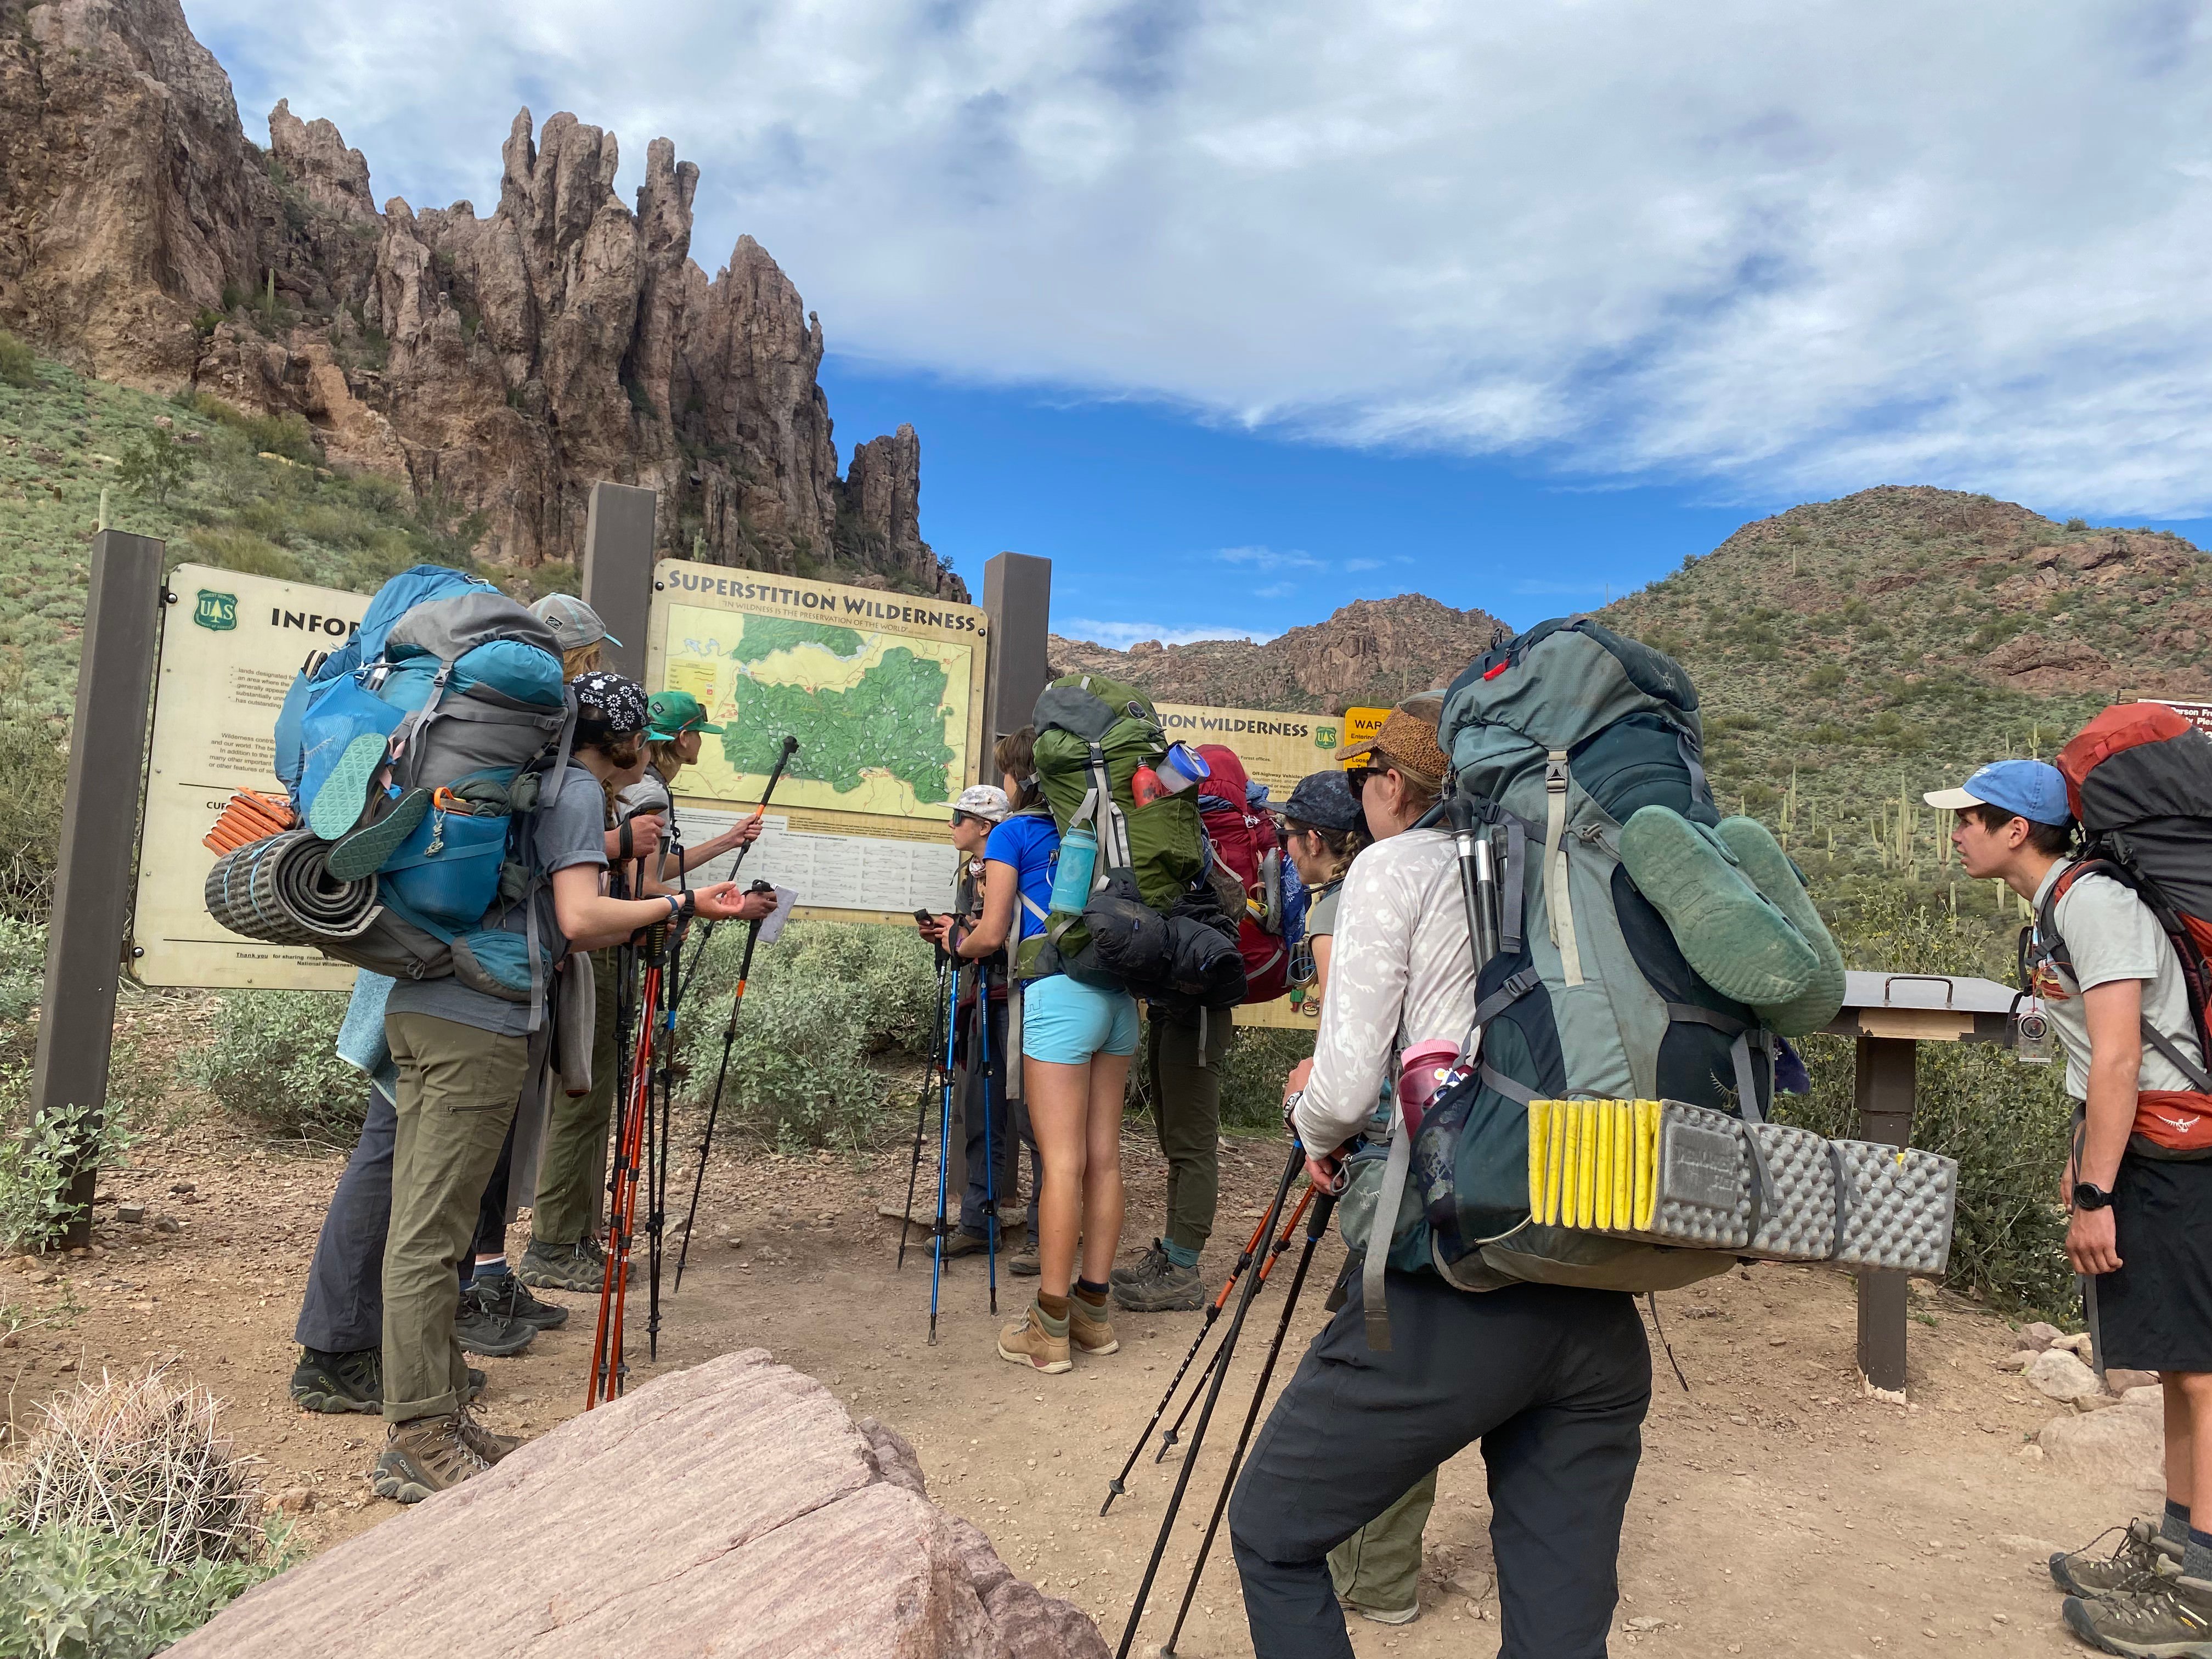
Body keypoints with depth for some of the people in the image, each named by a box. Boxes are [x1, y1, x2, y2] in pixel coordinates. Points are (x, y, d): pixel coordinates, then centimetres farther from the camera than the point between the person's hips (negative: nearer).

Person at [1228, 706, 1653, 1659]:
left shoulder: (1395, 866, -2)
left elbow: (1346, 1091, -10)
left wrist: (1310, 1124, 12)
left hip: (1453, 1295, -6)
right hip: (1600, 1311, 7)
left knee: (1272, 1536, 13)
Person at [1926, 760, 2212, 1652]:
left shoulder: (2093, 903, -18)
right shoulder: (2057, 909, 13)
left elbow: (2119, 1058, -23)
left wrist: (2094, 1195, -22)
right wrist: (2084, 1155, 21)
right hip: (2140, 1147, 11)